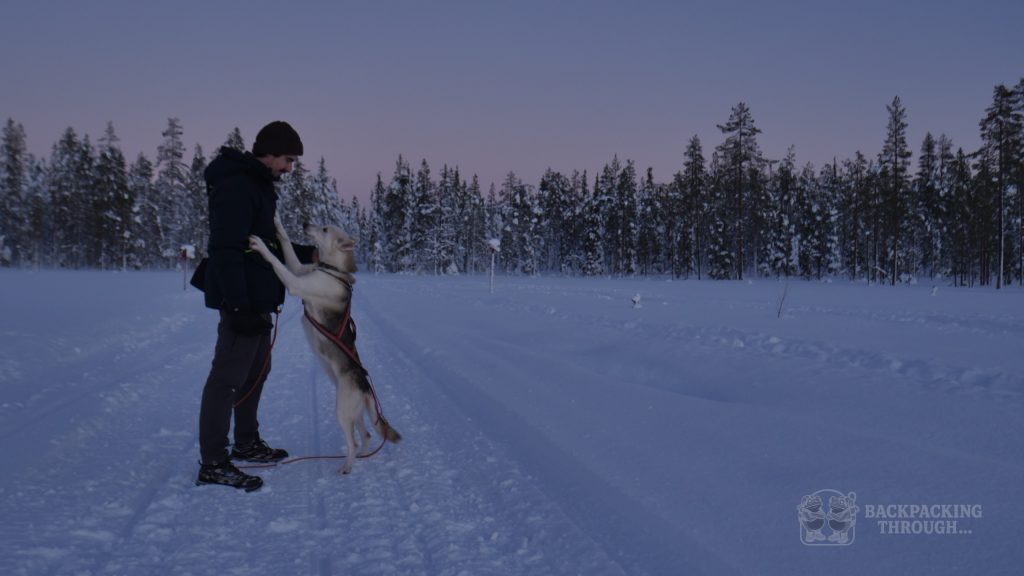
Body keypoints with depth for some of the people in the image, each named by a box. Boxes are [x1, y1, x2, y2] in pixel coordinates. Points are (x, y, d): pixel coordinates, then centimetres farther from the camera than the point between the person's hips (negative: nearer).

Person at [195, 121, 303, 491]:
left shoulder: (259, 184, 16)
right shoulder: (236, 186, -18)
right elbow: (226, 250, -24)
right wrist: (239, 305, -28)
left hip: (258, 298, 11)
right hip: (242, 301, -11)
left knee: (256, 370, 19)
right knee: (228, 375, -7)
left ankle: (246, 443, 33)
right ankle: (213, 463, -2)